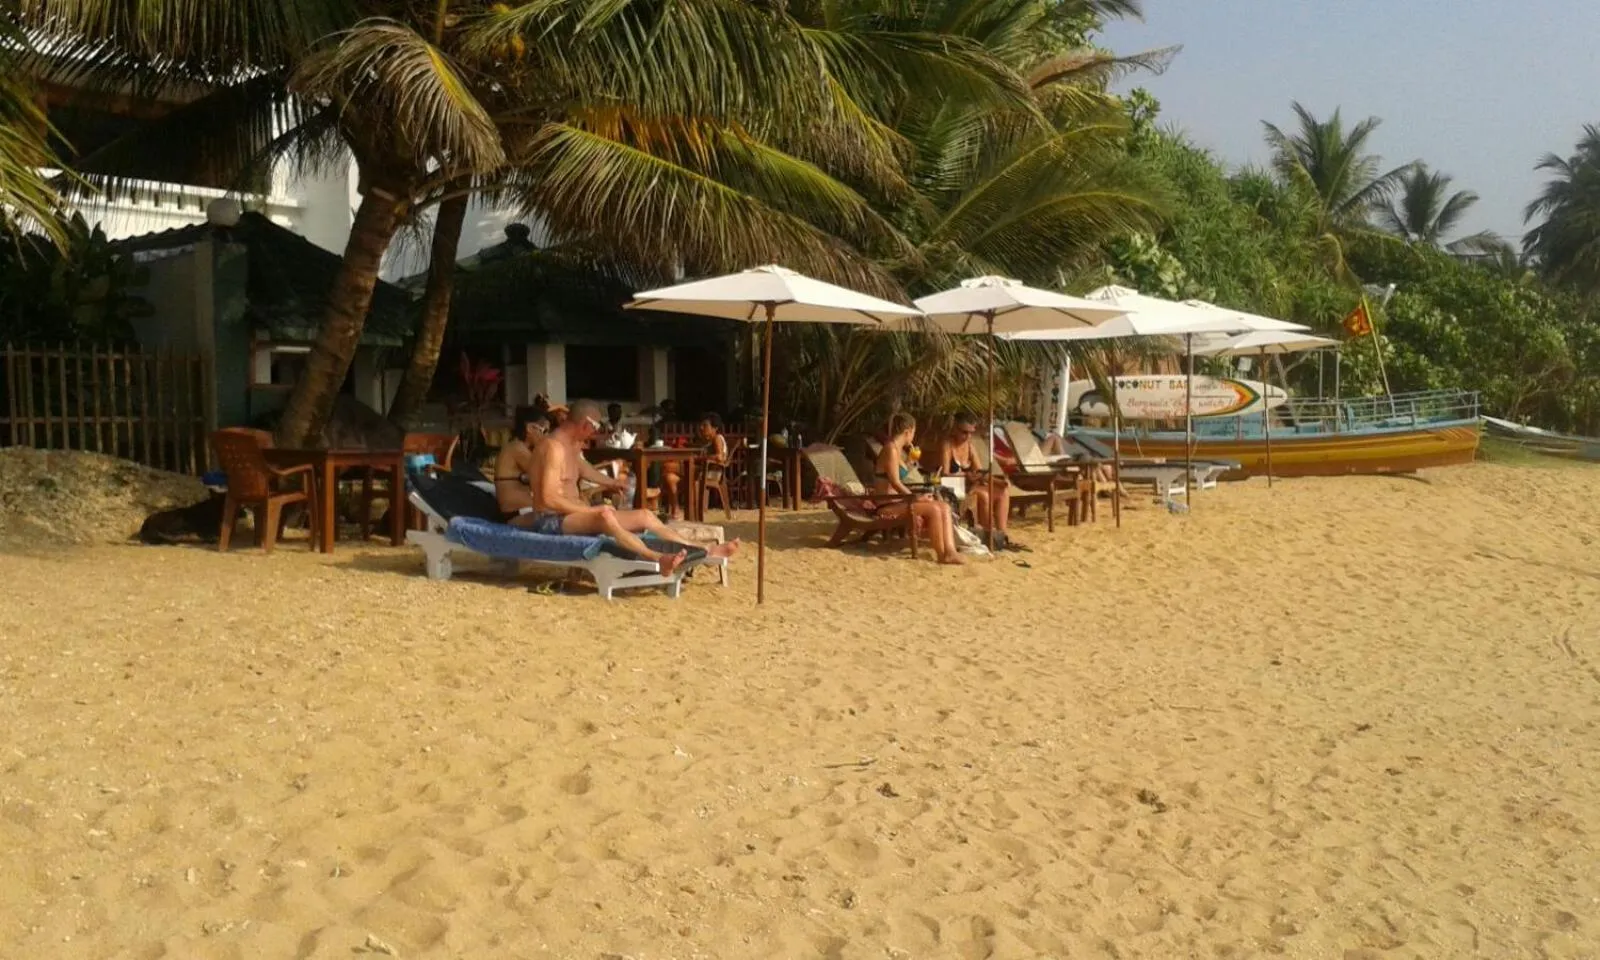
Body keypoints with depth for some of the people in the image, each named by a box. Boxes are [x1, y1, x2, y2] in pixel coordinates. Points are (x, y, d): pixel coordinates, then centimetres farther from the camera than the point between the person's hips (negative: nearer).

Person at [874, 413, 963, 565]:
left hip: (897, 501, 10)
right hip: (887, 506, -10)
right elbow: (895, 483, -20)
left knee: (944, 507, -6)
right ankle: (941, 555, -12)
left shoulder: (898, 450, 16)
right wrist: (916, 498, -19)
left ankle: (950, 552, -19)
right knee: (934, 509, -24)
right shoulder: (891, 449, -14)